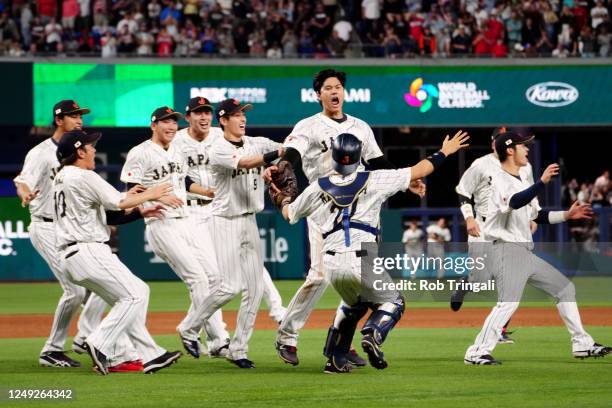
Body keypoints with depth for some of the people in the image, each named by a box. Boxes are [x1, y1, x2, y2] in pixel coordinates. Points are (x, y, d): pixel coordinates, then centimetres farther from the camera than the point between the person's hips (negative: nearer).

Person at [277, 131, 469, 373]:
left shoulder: (318, 189, 7)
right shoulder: (374, 181, 0)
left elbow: (288, 214, 23)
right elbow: (418, 172, 6)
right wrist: (443, 153, 21)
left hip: (332, 263, 4)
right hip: (362, 262, -4)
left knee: (353, 305, 30)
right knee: (393, 303, 17)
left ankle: (335, 359, 22)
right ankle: (372, 335, -14)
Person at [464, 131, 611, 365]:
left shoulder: (522, 182, 18)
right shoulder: (499, 180, -10)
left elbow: (536, 215, 24)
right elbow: (514, 202, -31)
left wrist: (567, 215, 15)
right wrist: (542, 182, -39)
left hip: (526, 253, 10)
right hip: (506, 249, -10)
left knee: (564, 288, 12)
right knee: (509, 301, -24)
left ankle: (582, 345, 17)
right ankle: (477, 353, -22)